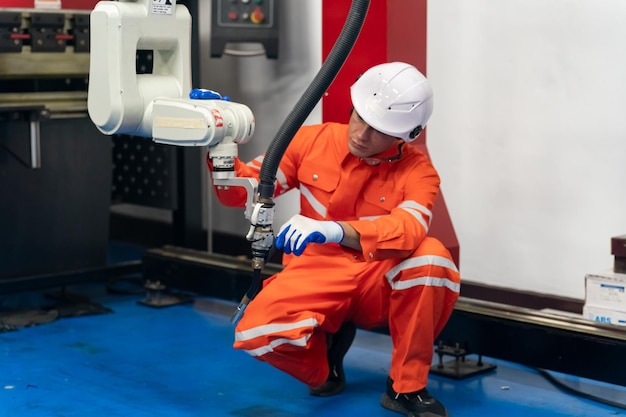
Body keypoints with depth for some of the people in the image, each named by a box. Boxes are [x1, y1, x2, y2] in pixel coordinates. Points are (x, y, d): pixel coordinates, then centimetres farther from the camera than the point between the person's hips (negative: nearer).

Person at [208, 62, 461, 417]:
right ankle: (324, 360, 9)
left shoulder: (417, 172, -8)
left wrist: (335, 231, -47)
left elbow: (407, 231, -30)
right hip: (315, 278, 1)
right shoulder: (313, 141, -2)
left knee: (431, 256, -33)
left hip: (381, 285, 0)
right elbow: (244, 191, 1)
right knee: (255, 332, -30)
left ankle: (406, 387, -13)